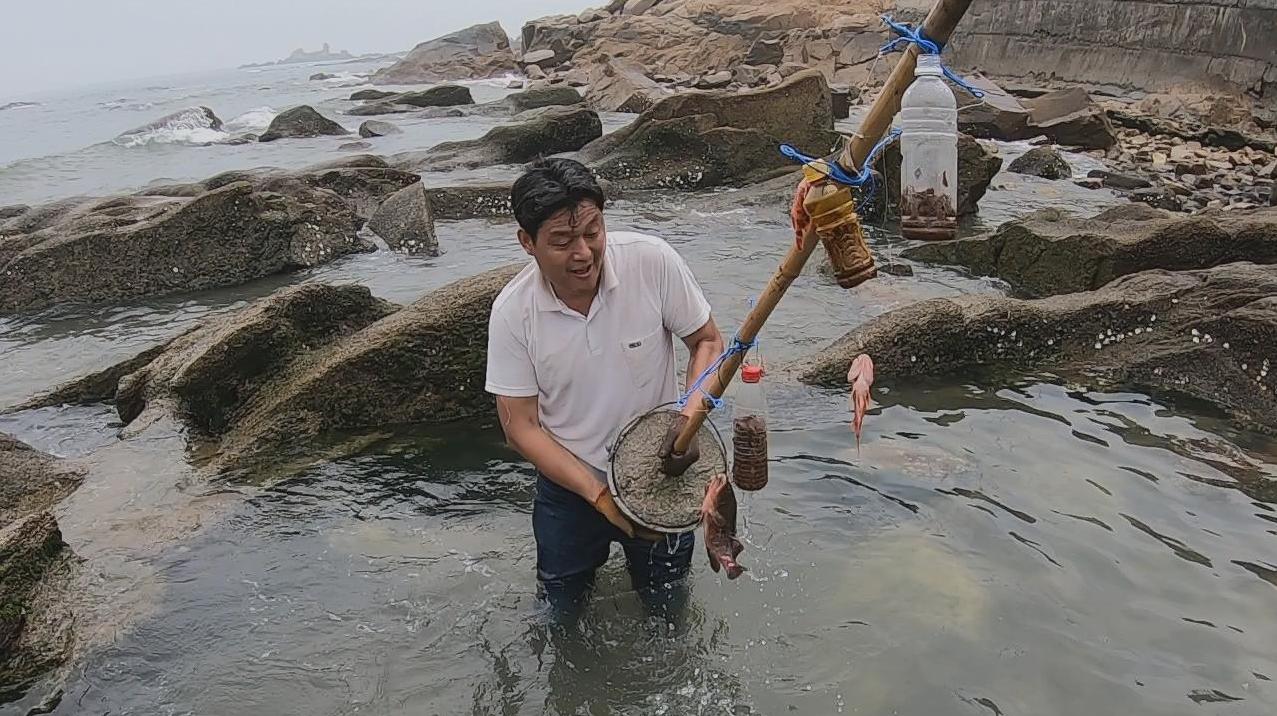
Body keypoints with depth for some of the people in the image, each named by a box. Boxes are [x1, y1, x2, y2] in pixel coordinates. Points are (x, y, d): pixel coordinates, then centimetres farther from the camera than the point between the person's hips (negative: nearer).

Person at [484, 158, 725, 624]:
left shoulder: (651, 261, -22)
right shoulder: (512, 310, -19)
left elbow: (708, 342, -8)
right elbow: (520, 427, -13)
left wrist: (691, 415, -26)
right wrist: (599, 495, -21)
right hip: (568, 484, 1)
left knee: (666, 609, 18)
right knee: (560, 614, 18)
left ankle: (644, 565, 50)